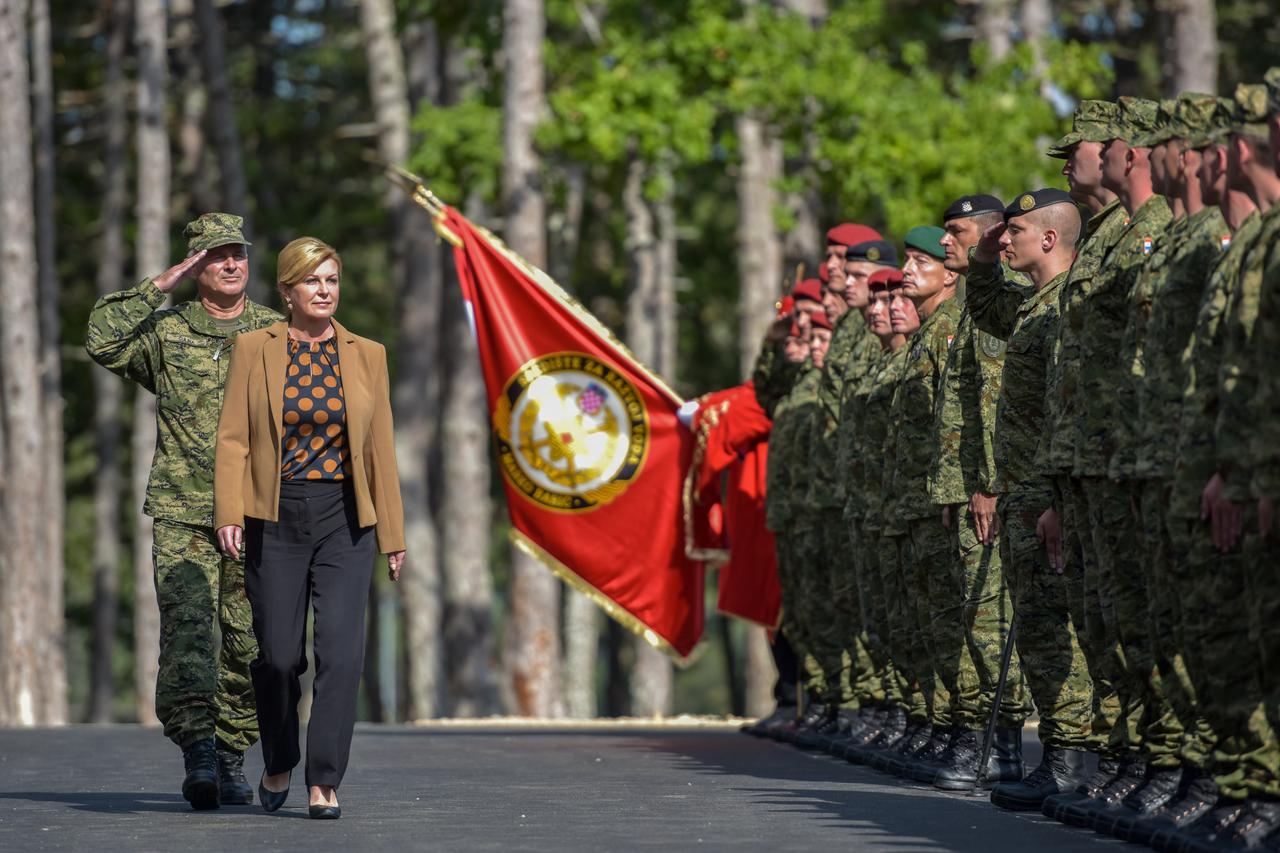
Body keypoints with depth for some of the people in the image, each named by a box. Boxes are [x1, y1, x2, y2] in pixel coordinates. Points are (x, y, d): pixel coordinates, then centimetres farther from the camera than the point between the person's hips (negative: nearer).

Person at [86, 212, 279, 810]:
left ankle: (231, 758, 16)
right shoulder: (165, 332, 6)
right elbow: (102, 342, -11)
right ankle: (196, 751, -23)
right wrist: (159, 287, -10)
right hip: (183, 518, -2)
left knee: (249, 645, 5)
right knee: (188, 633, -16)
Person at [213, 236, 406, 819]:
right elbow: (233, 438, 0)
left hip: (344, 520, 1)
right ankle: (278, 765, 27)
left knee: (342, 650, -13)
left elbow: (380, 447, 7)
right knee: (279, 655, 3)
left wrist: (392, 533, 6)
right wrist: (228, 514, -12)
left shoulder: (366, 355, 6)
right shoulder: (254, 350, 2)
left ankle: (324, 783, -8)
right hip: (275, 519, -1)